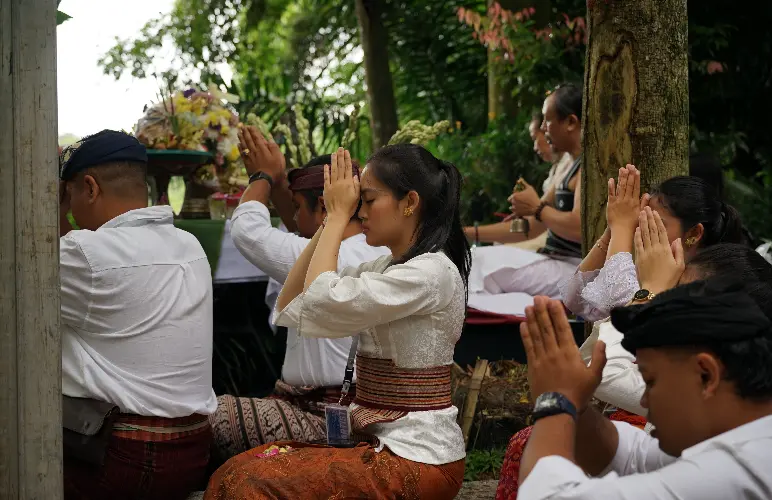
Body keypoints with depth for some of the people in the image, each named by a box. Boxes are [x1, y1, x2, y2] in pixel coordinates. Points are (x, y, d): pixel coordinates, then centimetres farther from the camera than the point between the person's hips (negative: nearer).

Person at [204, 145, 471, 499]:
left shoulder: (431, 271, -15)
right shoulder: (386, 268, 14)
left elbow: (321, 301, -23)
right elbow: (289, 304, 12)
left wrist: (339, 215, -10)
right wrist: (331, 220, 7)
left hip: (417, 458, -9)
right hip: (384, 443, 9)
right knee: (236, 471, -4)